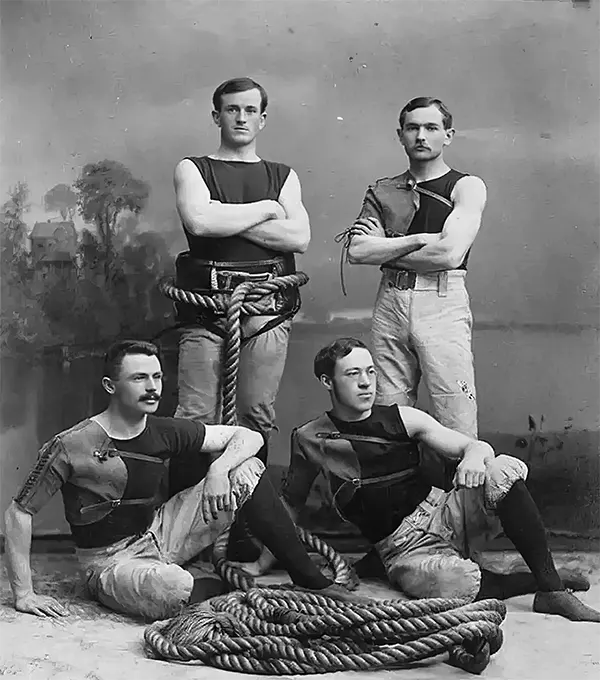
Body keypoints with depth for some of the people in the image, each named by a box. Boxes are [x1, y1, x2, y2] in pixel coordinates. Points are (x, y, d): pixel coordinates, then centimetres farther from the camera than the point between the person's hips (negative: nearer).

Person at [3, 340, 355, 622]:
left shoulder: (166, 432, -4)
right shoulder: (72, 446, -18)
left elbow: (249, 436, -2)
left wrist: (219, 469, -23)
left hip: (159, 533, 5)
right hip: (112, 562, -5)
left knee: (248, 470, -9)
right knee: (174, 590, -41)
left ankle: (311, 580, -5)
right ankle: (225, 587, -5)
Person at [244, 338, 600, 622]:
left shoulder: (403, 419, 3)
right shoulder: (311, 439, 1)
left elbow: (478, 446, 2)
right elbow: (289, 505, 14)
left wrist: (474, 457, -23)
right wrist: (260, 566, 14)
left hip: (444, 513, 3)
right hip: (405, 549, -2)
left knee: (507, 469, -26)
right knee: (456, 584, -37)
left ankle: (551, 587, -19)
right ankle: (541, 580, -9)